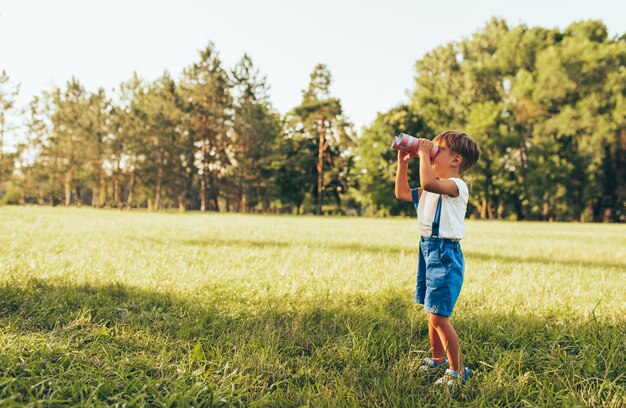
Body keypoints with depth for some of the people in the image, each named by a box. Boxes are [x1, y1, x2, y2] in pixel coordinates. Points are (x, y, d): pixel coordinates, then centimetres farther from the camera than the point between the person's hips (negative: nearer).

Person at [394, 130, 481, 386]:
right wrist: (403, 163, 16)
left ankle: (457, 370, 2)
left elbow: (428, 182, -33)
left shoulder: (457, 186, -14)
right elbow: (402, 193, 23)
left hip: (445, 254, -10)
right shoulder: (433, 190, 16)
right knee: (432, 314, 17)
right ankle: (438, 360, 33)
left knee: (438, 316, -10)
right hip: (428, 250, 10)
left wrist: (424, 153, -21)